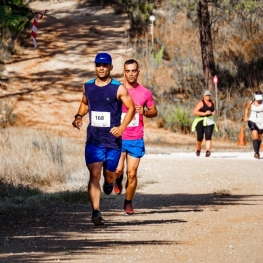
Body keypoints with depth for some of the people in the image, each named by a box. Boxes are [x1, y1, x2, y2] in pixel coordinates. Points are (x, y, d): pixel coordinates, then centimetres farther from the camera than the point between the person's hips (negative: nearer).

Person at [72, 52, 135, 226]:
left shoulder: (118, 88, -5)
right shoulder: (88, 87, 7)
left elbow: (131, 108, -2)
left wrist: (122, 127, -15)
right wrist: (79, 116, 5)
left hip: (113, 139, -2)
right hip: (93, 139, 2)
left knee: (109, 173, 10)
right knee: (94, 174, -12)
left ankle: (110, 181, 49)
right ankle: (96, 212, -16)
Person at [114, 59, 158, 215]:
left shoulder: (145, 93, 3)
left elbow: (154, 111, 13)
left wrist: (144, 111, -8)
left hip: (136, 140, 1)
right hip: (119, 138, -1)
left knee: (132, 174, -1)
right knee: (118, 169, -13)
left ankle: (128, 203, 16)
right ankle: (118, 179, 23)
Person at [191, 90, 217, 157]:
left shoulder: (212, 102, 9)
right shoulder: (201, 103, -11)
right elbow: (194, 112, -20)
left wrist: (213, 112, 6)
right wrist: (204, 113, -24)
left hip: (209, 122, 3)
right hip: (200, 121, -3)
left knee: (208, 137, -14)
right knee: (200, 137, 3)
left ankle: (208, 151, -25)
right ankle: (198, 149, 31)